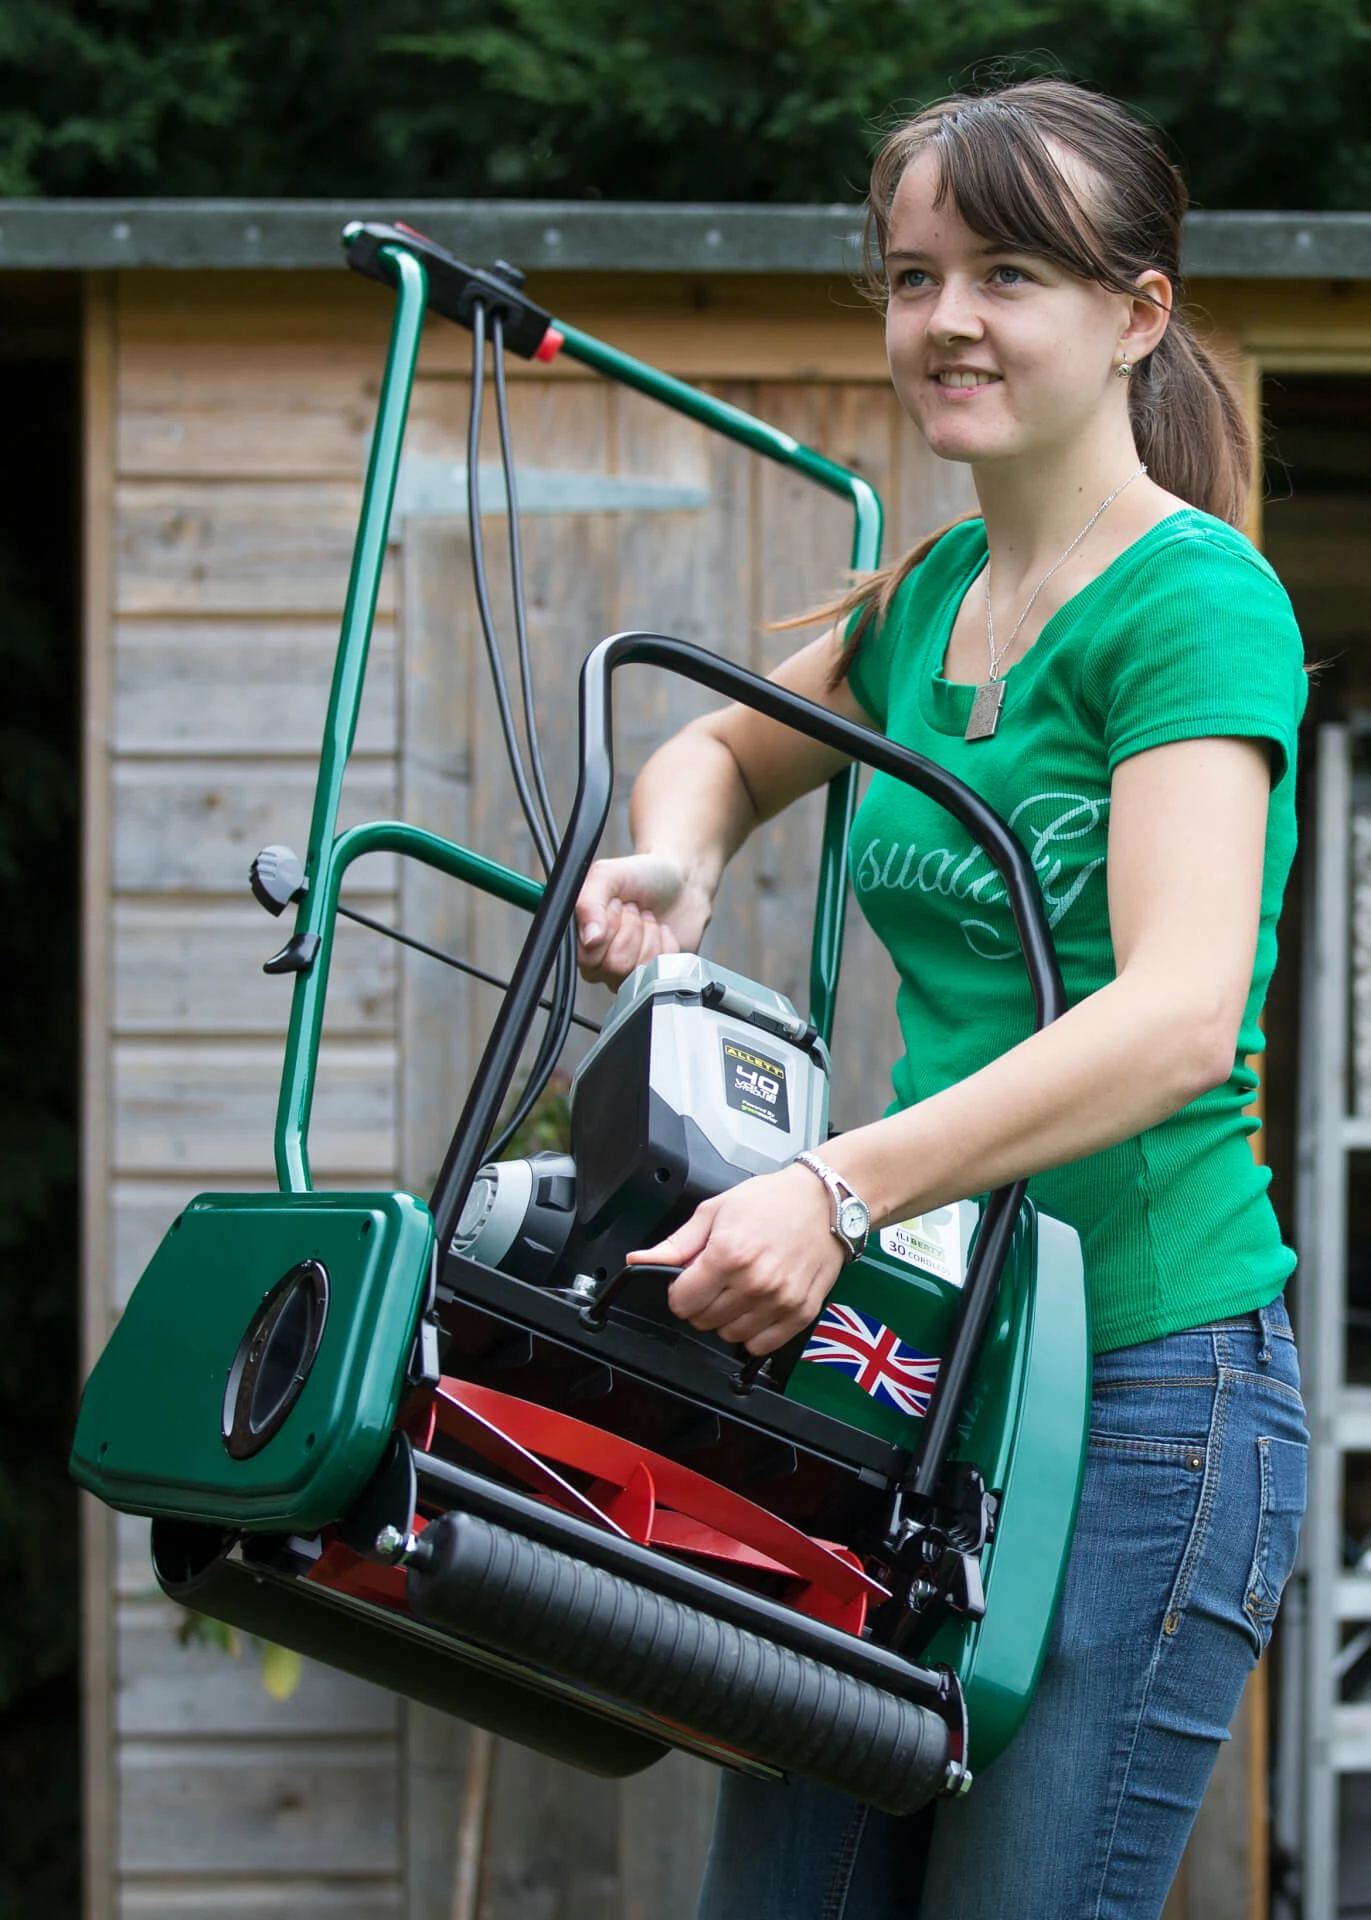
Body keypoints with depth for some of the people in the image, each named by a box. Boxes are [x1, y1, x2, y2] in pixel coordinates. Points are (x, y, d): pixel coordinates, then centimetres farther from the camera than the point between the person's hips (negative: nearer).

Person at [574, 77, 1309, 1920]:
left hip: (1148, 1381, -7)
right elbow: (727, 749, 34)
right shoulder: (929, 596, 13)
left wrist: (841, 1188, -33)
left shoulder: (1194, 599, -10)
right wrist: (672, 857, 9)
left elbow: (1180, 1018, -24)